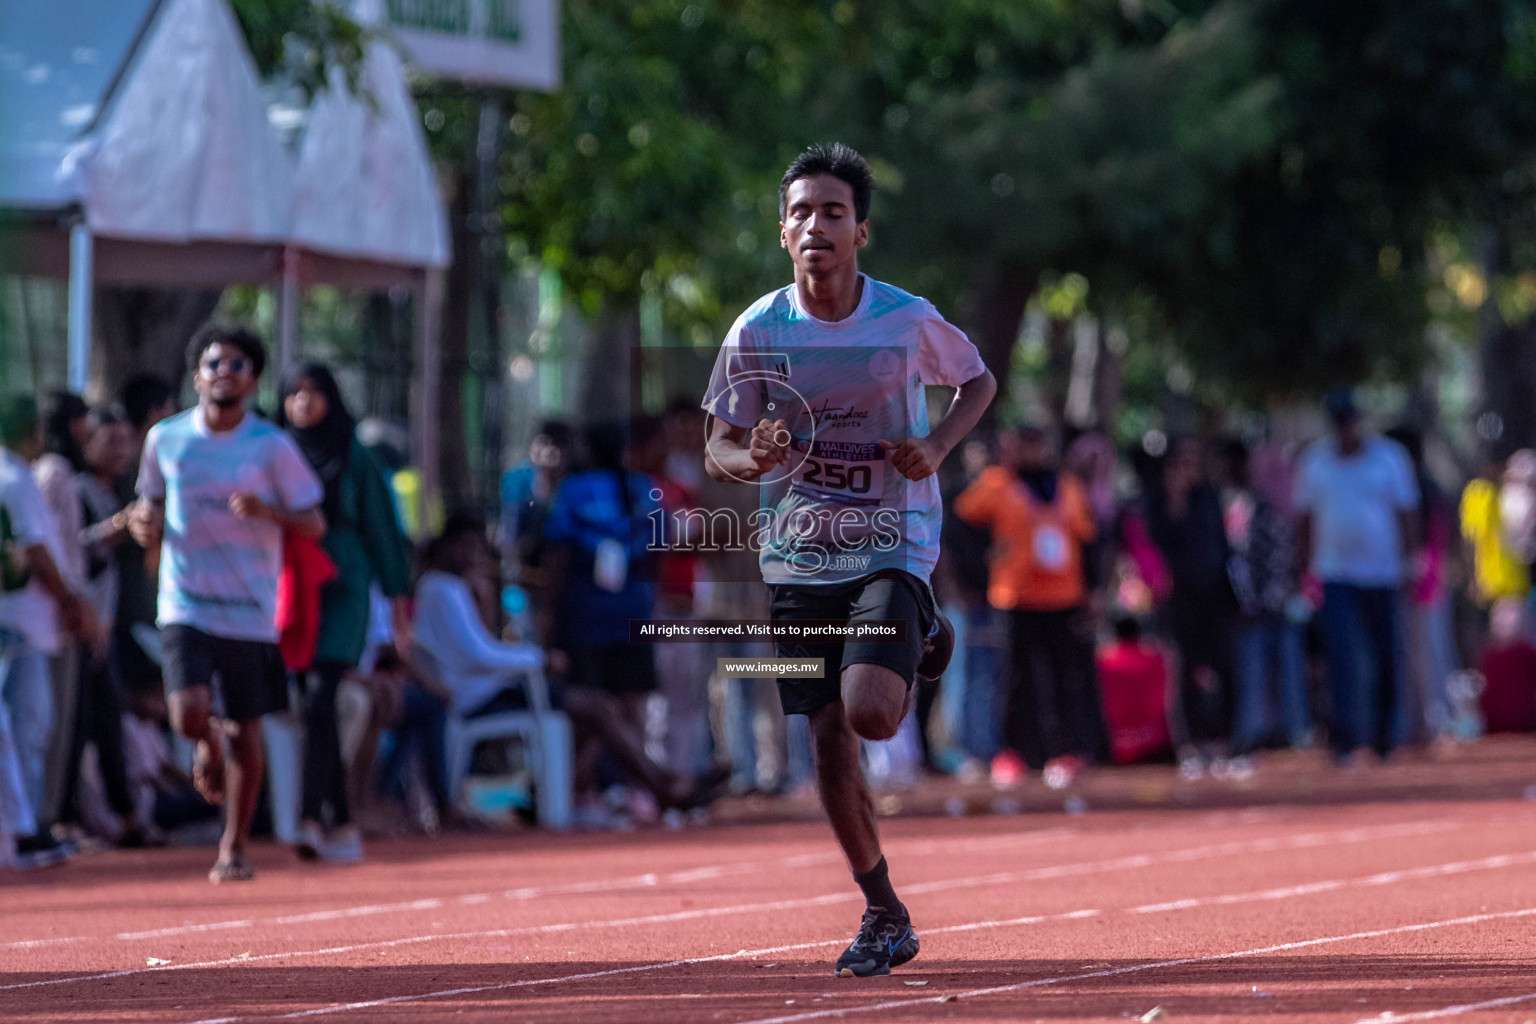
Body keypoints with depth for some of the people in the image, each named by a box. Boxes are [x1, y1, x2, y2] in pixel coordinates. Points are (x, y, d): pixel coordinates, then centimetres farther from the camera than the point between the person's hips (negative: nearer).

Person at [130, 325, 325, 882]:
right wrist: (145, 525, -7)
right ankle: (210, 742, 19)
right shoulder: (166, 439, 4)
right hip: (185, 603, 0)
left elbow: (314, 524, 0)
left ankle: (234, 848, 20)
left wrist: (266, 511, -20)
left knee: (246, 736, 3)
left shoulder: (272, 446, -2)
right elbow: (152, 505, 17)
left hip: (251, 612, 0)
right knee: (189, 714, -19)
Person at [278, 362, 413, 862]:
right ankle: (343, 825, 12)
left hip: (341, 591, -3)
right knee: (316, 708, 4)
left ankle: (310, 817, -27)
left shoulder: (353, 458, 5)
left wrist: (399, 600, 6)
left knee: (320, 699, -19)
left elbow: (381, 530, 8)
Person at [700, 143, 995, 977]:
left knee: (870, 712, -21)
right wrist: (754, 458, -23)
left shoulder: (908, 321, -9)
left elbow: (979, 382, 10)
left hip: (892, 546, -2)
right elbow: (717, 451, 1)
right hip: (800, 556, 2)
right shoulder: (757, 333, -6)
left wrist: (938, 447, -10)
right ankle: (884, 917, 18)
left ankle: (923, 644, 16)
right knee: (828, 738, 2)